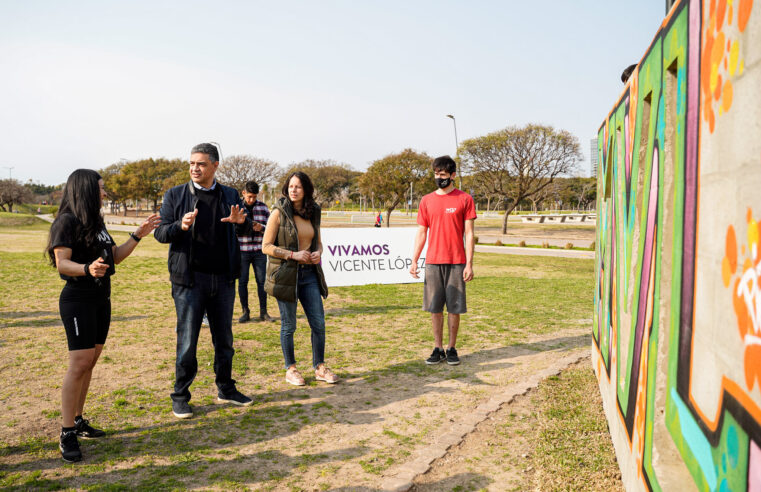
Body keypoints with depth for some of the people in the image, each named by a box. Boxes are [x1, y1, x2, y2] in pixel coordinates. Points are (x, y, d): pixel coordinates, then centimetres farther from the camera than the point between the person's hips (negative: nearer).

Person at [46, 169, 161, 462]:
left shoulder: (96, 222, 14)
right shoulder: (67, 221, -11)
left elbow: (115, 257, 17)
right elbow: (62, 263, -19)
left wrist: (138, 235, 9)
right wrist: (88, 269, -38)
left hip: (101, 299, 8)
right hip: (78, 300, -8)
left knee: (90, 362, 11)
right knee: (79, 364, -11)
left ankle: (78, 421, 21)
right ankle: (67, 435, -4)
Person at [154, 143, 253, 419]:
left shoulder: (230, 196, 8)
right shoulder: (175, 195, 2)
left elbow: (244, 231, 3)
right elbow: (160, 233, -1)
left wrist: (241, 222, -21)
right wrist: (180, 226, -22)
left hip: (223, 279, 3)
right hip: (189, 279, -3)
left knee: (224, 339, 13)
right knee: (187, 342, 1)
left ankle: (225, 390, 28)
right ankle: (180, 397, 17)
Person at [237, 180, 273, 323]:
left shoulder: (263, 207, 8)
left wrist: (261, 227, -14)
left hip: (259, 251, 1)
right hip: (242, 251, -1)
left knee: (262, 280, 2)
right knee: (242, 281, 2)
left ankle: (263, 312, 10)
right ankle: (245, 312, 14)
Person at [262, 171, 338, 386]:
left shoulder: (313, 213, 9)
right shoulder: (279, 212, -6)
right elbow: (266, 246, -8)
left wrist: (318, 253, -3)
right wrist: (293, 255, -17)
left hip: (309, 274, 5)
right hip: (285, 274, -5)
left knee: (319, 323, 5)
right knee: (288, 325, 5)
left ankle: (319, 368, 20)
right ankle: (290, 369, 22)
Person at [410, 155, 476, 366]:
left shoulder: (465, 199, 1)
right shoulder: (427, 200, 8)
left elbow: (469, 234, -1)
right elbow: (421, 233, 10)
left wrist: (469, 264, -7)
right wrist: (414, 261, 2)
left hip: (456, 262, -2)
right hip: (432, 262, 2)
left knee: (454, 308, 3)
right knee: (435, 308, 6)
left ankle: (452, 348, 16)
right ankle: (438, 349, 16)